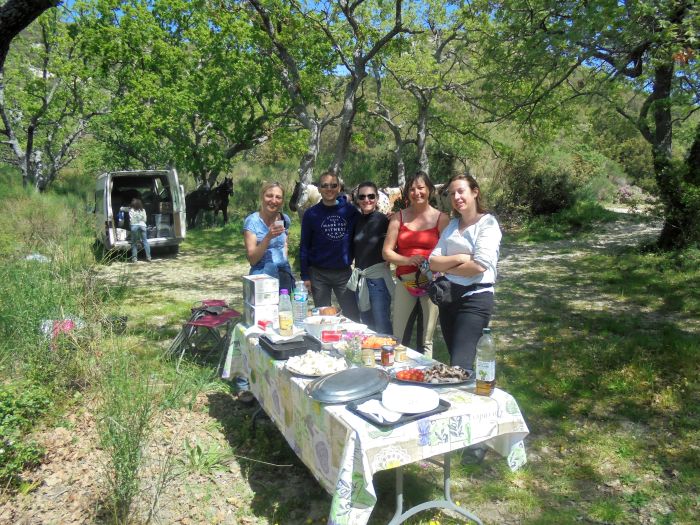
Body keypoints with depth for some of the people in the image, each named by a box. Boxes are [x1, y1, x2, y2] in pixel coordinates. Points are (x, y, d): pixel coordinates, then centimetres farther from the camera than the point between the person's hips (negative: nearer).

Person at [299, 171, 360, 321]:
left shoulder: (350, 210, -1)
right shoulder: (311, 214, 0)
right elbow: (304, 246, 2)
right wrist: (305, 276, -2)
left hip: (344, 273, 0)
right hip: (319, 274, 0)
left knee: (353, 317, 5)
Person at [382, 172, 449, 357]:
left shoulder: (441, 218, 2)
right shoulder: (399, 217, 7)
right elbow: (387, 251, 3)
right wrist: (408, 260, -14)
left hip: (431, 283, -2)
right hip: (404, 283, 2)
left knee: (426, 341, 7)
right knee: (399, 339, 6)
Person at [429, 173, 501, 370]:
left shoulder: (487, 223, -6)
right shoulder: (452, 225, 13)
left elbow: (479, 265, -19)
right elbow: (433, 262, 3)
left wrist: (446, 267, -5)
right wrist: (459, 258, -14)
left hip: (476, 297, -7)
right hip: (449, 295, 7)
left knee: (460, 365, -13)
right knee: (453, 361, 14)